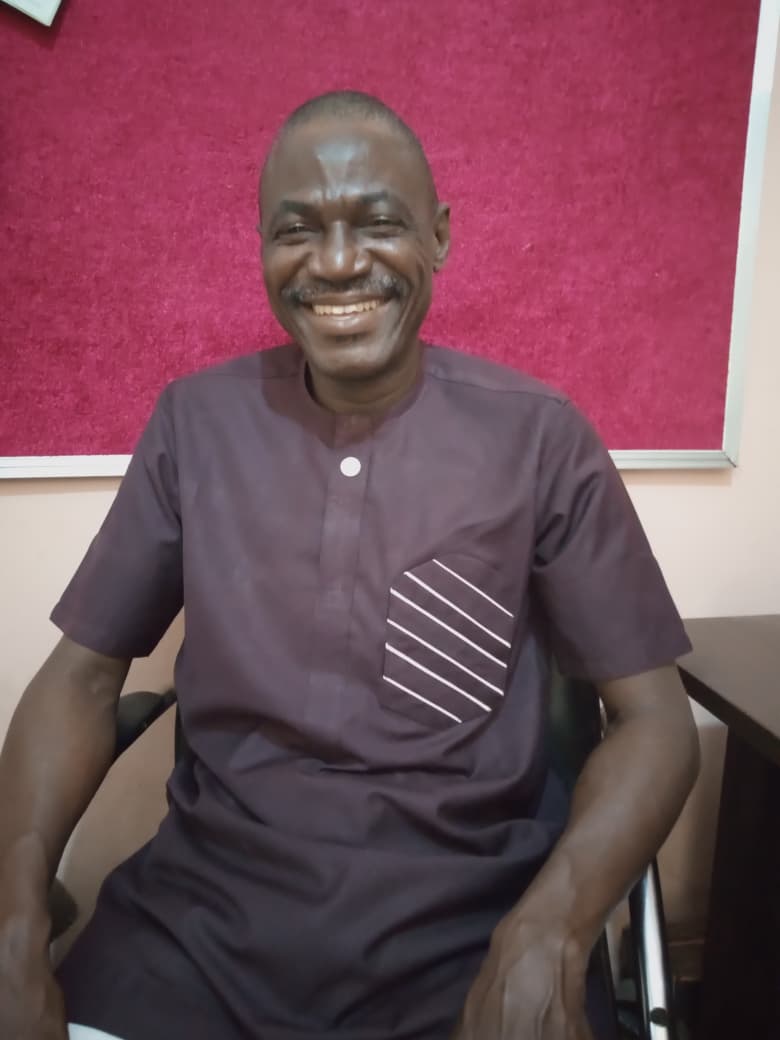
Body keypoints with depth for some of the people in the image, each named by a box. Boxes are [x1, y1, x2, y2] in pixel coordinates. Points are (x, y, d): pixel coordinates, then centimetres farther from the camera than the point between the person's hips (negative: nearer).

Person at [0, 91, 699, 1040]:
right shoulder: (196, 421, 0)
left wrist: (551, 930, -22)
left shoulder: (537, 437, -7)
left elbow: (654, 719, -5)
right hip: (204, 915, 2)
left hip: (466, 926, -1)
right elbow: (83, 673, 3)